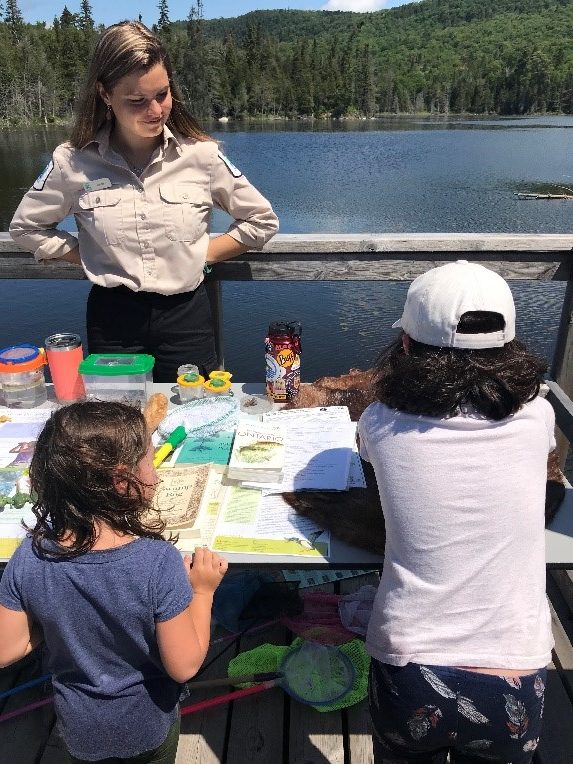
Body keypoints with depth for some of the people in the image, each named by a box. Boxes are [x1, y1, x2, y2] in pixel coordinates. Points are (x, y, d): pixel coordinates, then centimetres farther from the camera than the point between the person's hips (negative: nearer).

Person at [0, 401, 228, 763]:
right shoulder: (158, 562, -34)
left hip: (79, 728, 2)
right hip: (149, 726, -1)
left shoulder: (30, 557, -25)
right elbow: (183, 666, -25)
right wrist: (203, 592, -14)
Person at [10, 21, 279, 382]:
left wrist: (201, 255, -4)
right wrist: (90, 258, -1)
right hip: (112, 318, 1)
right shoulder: (73, 161, -5)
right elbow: (26, 227, 10)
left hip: (186, 315, 0)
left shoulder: (200, 154, -6)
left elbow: (262, 220, 3)